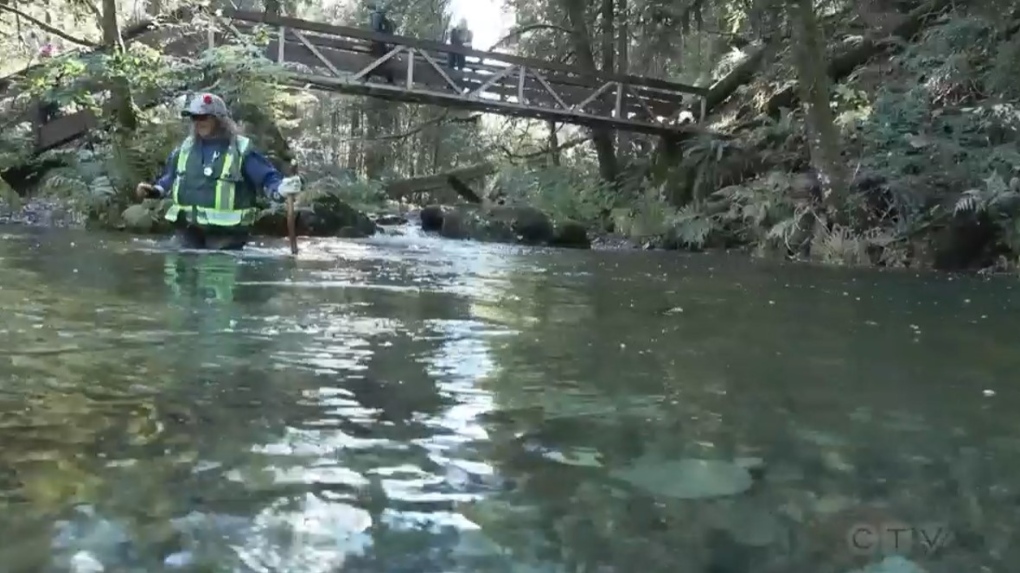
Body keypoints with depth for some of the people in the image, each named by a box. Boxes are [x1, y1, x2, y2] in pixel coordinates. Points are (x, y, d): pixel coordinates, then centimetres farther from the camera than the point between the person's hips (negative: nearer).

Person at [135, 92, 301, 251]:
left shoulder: (241, 149, -9)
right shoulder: (185, 148, 10)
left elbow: (267, 177, -13)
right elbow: (171, 177, 28)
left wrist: (280, 188, -34)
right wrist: (154, 190, 13)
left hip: (226, 233, -6)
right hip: (188, 230, 6)